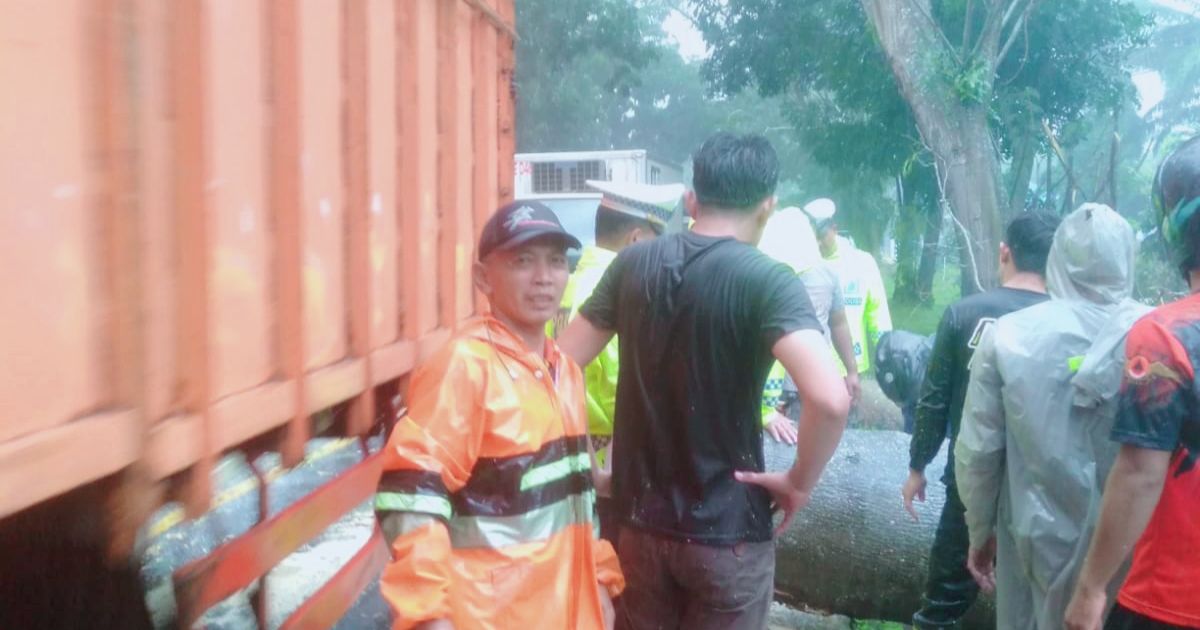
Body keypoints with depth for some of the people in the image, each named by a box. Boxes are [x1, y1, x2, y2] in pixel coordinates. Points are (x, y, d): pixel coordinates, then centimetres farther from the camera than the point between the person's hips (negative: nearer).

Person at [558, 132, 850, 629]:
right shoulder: (768, 281, -16)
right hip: (726, 530, -4)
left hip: (640, 520, 4)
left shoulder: (631, 265, -1)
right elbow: (830, 399, -29)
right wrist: (799, 481, -13)